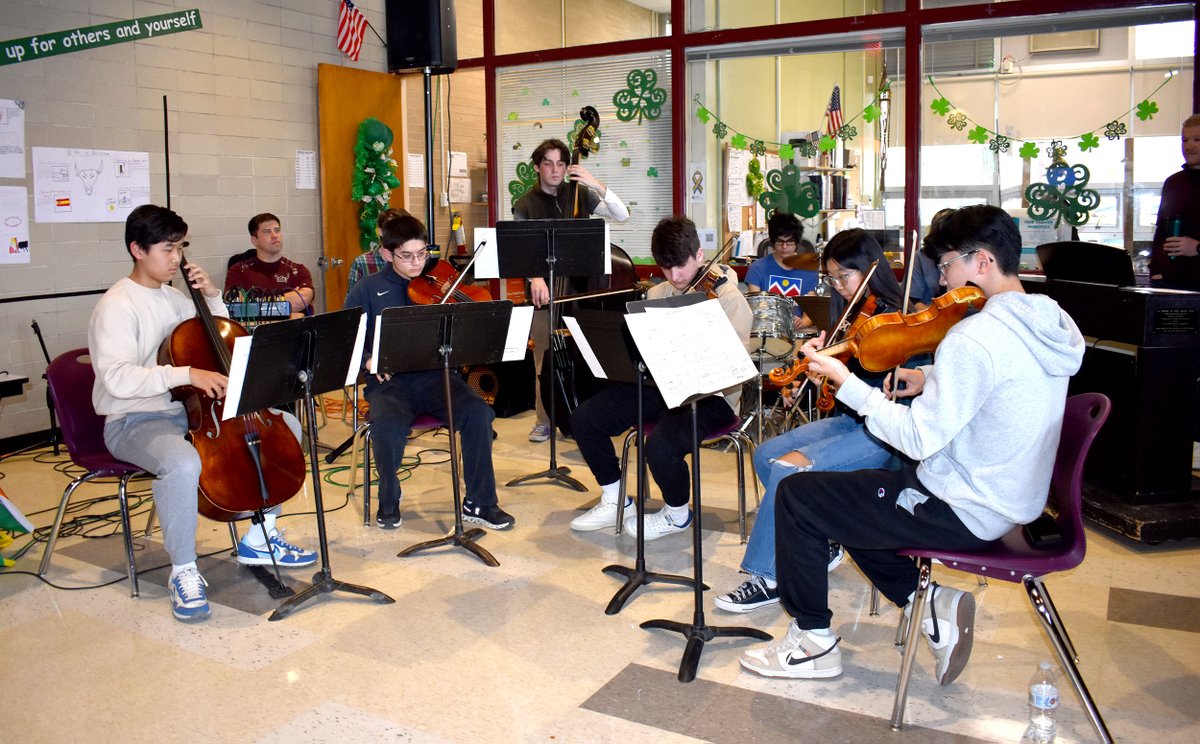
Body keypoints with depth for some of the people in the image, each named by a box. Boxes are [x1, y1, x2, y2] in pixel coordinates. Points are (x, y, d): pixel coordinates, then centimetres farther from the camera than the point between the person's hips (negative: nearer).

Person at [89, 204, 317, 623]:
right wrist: (186, 374, -35)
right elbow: (118, 379, -27)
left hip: (189, 412, 8)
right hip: (135, 423, -8)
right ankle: (184, 571, -18)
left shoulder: (173, 297, 10)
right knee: (182, 463, -41)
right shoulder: (117, 306, -14)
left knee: (285, 426, 2)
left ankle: (258, 539, 11)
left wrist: (212, 298, 5)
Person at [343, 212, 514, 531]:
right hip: (389, 381, -1)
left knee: (478, 411, -26)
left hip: (435, 376, 2)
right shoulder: (367, 290, 6)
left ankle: (479, 502, -10)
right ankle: (389, 502, -4)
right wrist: (368, 359, -15)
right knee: (388, 424, -34)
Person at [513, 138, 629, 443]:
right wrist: (535, 277, -25)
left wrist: (597, 184, -12)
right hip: (545, 291, 0)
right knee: (544, 359, 2)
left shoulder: (580, 195, 7)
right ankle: (544, 420, 15)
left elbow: (622, 215, -1)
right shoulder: (525, 205, 4)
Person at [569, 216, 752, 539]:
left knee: (661, 444, -34)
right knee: (584, 418, -7)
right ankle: (614, 499, 14)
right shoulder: (656, 294, 9)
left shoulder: (727, 297, -10)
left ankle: (677, 514, 0)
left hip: (710, 395, -6)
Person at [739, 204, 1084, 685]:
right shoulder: (1048, 321, 4)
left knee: (797, 496, -1)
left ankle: (813, 642, 11)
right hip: (1013, 500, 10)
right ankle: (935, 604, 14)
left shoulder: (974, 336, -25)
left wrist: (843, 380, -18)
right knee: (848, 494, 23)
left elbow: (919, 440, -25)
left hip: (966, 513, -10)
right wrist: (932, 381, 7)